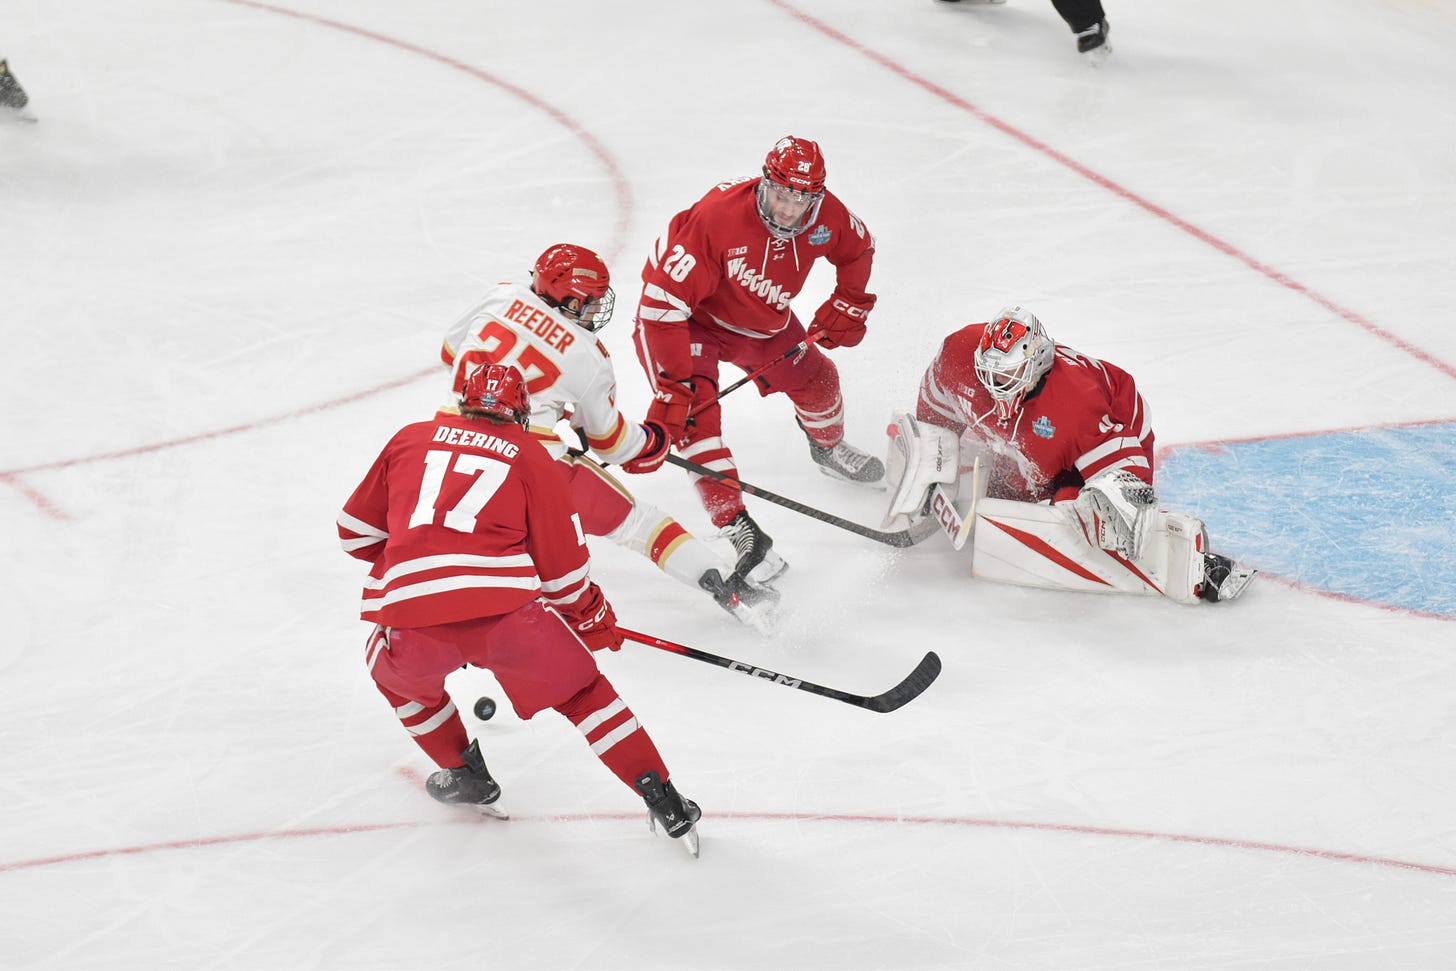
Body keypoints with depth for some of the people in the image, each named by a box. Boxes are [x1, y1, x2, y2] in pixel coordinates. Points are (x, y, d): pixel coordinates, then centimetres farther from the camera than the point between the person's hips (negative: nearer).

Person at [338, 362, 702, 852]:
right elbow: (563, 563, 16)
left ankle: (463, 772, 34)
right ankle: (661, 797, 11)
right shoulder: (530, 456, 17)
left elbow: (355, 532, 27)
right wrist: (593, 617, 34)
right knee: (582, 691, 19)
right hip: (507, 610, -1)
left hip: (409, 615, 1)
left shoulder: (411, 439, 23)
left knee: (394, 669, 35)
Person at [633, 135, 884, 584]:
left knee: (815, 379, 15)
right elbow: (663, 303, -38)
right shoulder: (716, 217, -40)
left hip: (763, 320, 6)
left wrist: (849, 304, 1)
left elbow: (858, 248, 8)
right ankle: (739, 529, -23)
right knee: (694, 414, -24)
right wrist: (674, 385, -40)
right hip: (685, 319, -6)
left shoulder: (826, 214, -20)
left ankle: (829, 448, 52)